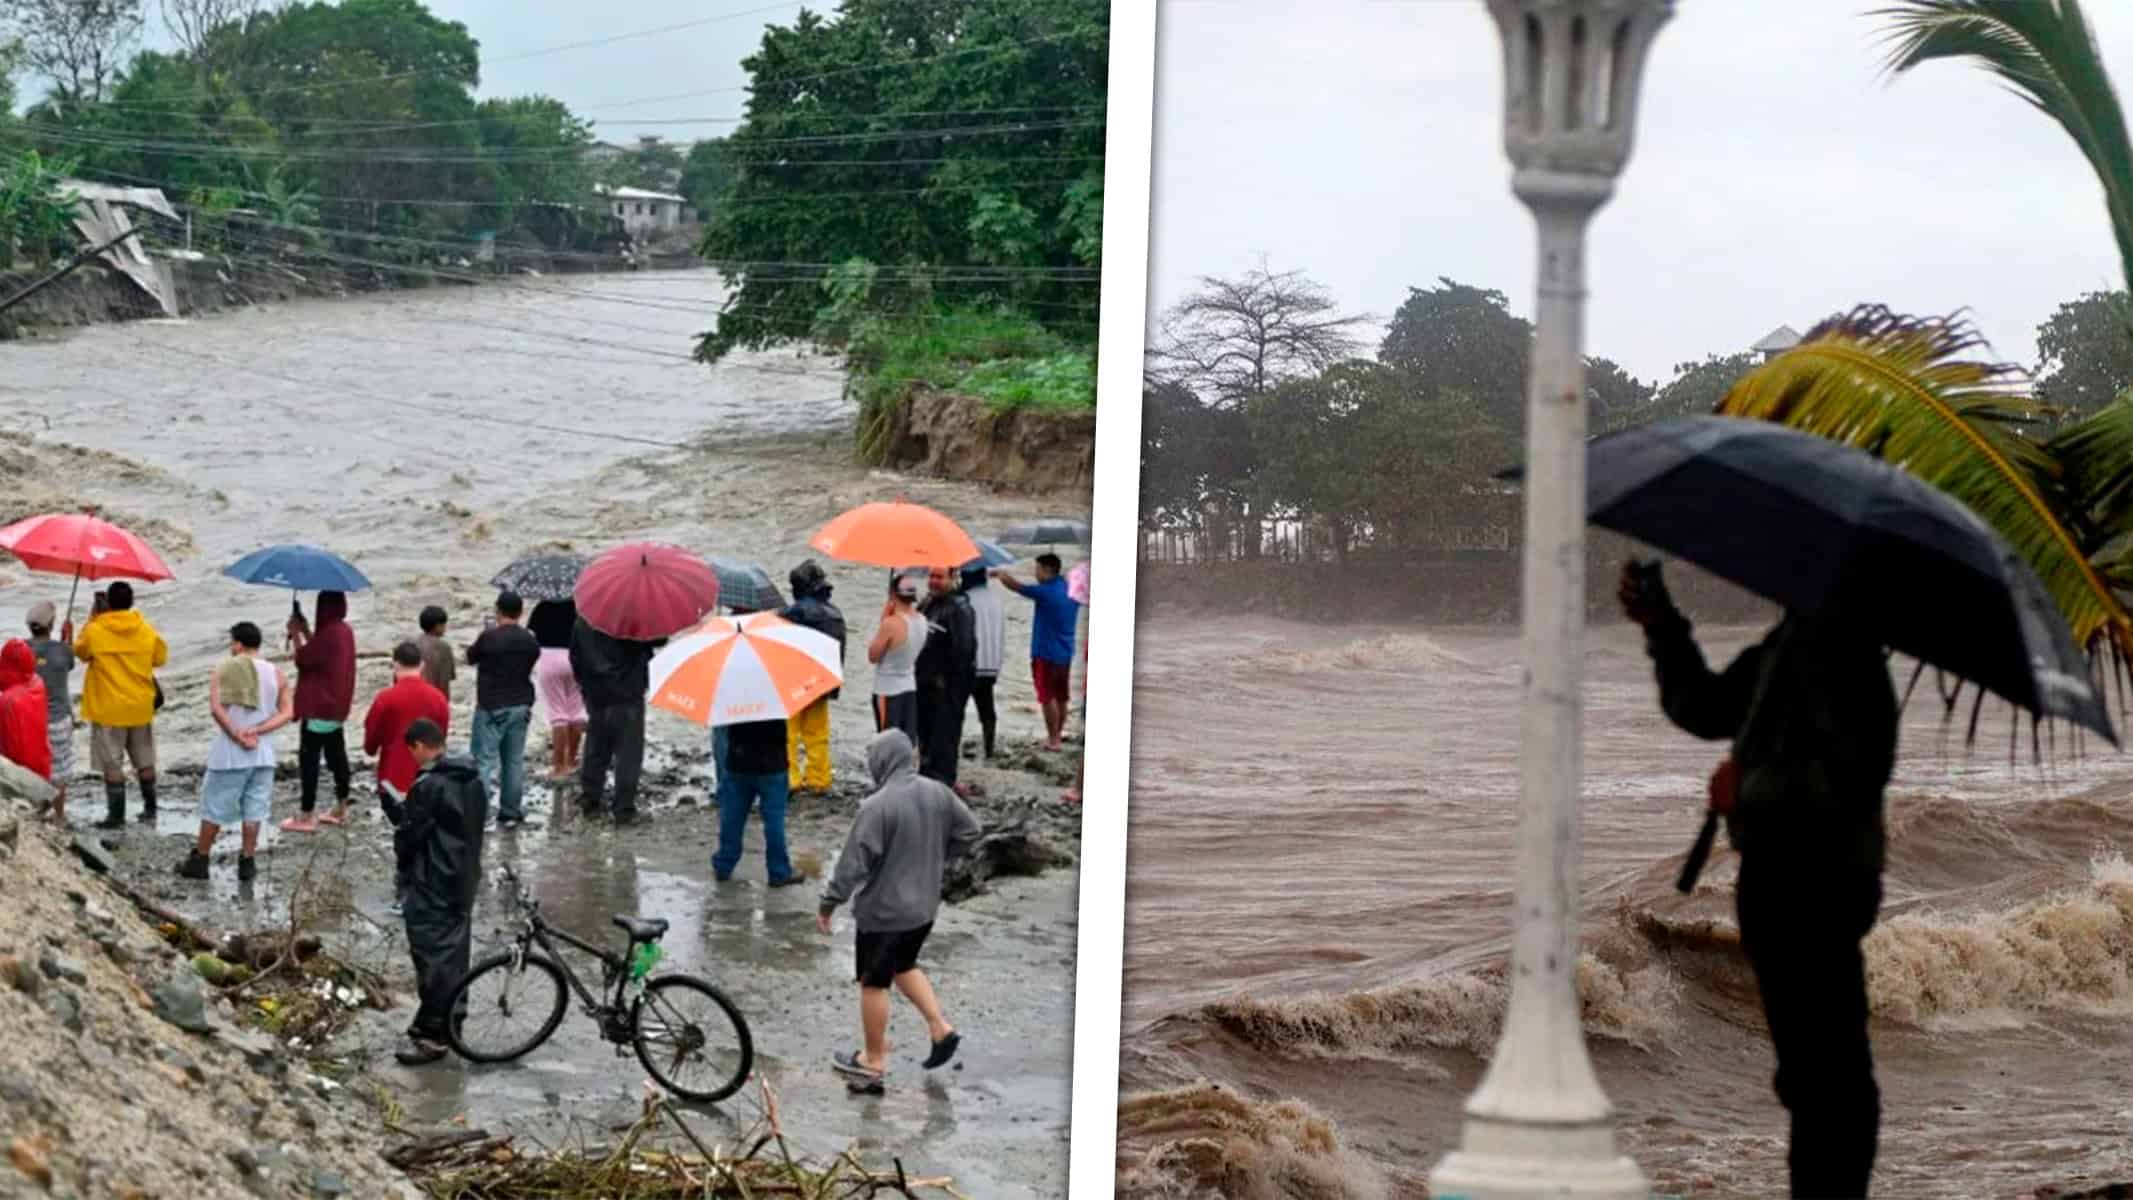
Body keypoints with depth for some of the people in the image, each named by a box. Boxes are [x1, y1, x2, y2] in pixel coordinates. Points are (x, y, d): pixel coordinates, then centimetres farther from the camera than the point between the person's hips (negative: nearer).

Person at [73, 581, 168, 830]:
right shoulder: (146, 630, -5)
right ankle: (150, 810, 21)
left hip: (108, 709, -3)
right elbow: (161, 657, 8)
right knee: (144, 761, 16)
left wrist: (92, 619, 9)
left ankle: (116, 816, 3)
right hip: (141, 707, 3)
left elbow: (80, 651, 6)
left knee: (112, 764, 3)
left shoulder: (95, 631, -13)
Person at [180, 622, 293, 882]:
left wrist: (238, 737, -12)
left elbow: (216, 708, -17)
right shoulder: (275, 673, 4)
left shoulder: (224, 670, -5)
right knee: (253, 810, 10)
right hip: (262, 754, 3)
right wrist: (256, 731, -10)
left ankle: (199, 861, 15)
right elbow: (287, 713, -3)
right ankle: (247, 863, 11)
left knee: (214, 809, 7)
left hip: (229, 754, -3)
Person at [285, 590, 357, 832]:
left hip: (319, 707, -10)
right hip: (336, 705, 10)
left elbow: (303, 658, -19)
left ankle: (307, 816, -4)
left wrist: (296, 633, -5)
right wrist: (305, 630, 11)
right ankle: (341, 807, 26)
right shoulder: (344, 630, 8)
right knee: (336, 754, 18)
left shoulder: (329, 633, -23)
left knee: (309, 758, -5)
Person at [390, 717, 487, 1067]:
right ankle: (451, 1023, 23)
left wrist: (402, 861, 5)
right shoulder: (473, 780, 8)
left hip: (433, 884, -9)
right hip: (465, 879, 9)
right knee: (456, 951, 15)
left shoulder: (428, 785, -19)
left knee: (432, 957, -6)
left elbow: (409, 832, -14)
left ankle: (431, 1034, -6)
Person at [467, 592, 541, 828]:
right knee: (514, 760, 11)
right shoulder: (530, 641, 2)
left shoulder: (489, 637, -15)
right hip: (520, 706, 5)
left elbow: (470, 658, -1)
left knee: (485, 759, -4)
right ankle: (509, 813, 15)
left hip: (491, 707, -5)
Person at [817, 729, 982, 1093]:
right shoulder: (938, 794, -4)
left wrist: (829, 903, -12)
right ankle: (940, 1028, 19)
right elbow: (970, 831, 7)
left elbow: (854, 861, -23)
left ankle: (874, 1061, 19)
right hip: (924, 905, 7)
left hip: (884, 910, -7)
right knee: (904, 967, 28)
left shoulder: (878, 806, -25)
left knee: (874, 982, 9)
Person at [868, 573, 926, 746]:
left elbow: (873, 656, -11)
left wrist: (883, 620, -8)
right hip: (910, 688, 7)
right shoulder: (921, 621, 0)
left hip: (888, 691, -7)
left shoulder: (891, 624, -22)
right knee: (908, 745, 12)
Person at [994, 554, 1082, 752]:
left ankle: (1054, 739, -1)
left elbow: (1015, 586, -11)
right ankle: (1058, 734, 27)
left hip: (1046, 654, -7)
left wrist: (1000, 574, 7)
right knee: (1061, 697, 16)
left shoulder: (1045, 592, -17)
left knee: (1048, 698, -2)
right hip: (1066, 654, 7)